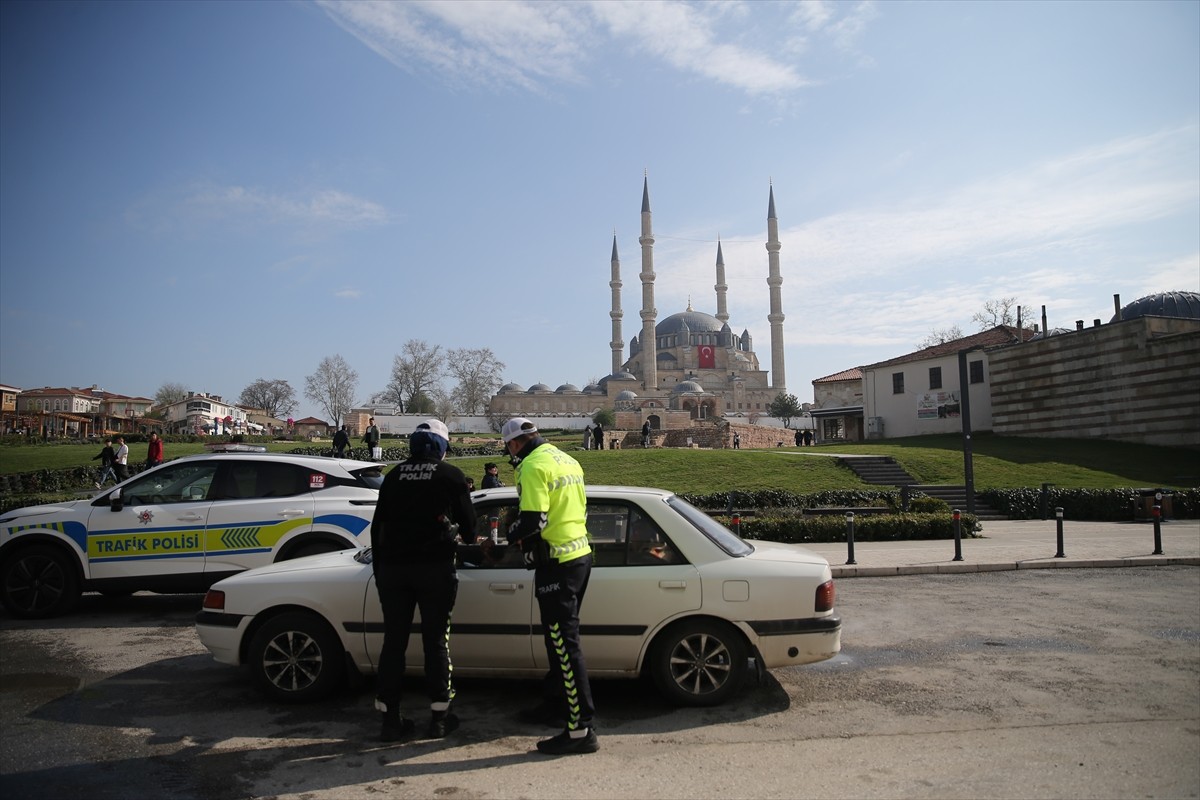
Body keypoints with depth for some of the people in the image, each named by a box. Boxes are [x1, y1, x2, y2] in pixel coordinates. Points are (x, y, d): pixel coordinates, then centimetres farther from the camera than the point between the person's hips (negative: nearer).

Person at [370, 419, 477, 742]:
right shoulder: (450, 475, 0)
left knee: (394, 641, 9)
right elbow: (467, 520, 7)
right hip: (434, 567, -3)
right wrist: (469, 538, 30)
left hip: (393, 567, 3)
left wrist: (379, 568, 21)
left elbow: (378, 525, 12)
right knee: (436, 641, 7)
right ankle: (439, 717, 13)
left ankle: (391, 718, 14)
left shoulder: (394, 475, 10)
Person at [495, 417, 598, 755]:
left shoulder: (534, 467, -14)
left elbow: (532, 522, -23)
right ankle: (558, 703, 36)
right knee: (560, 637, 22)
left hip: (557, 563, -10)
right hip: (580, 554, 10)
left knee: (564, 644, -6)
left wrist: (501, 540, -5)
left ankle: (582, 729, -3)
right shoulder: (567, 460, 15)